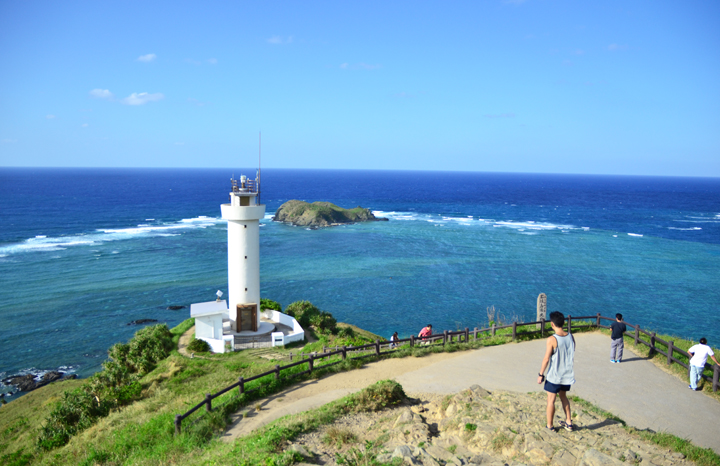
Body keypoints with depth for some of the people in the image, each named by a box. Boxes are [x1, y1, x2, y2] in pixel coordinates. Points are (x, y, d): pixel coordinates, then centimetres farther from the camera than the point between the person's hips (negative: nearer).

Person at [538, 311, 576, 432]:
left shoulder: (552, 339, -21)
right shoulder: (571, 337, -3)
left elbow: (546, 359, -16)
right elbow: (572, 357, 7)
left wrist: (540, 374, -6)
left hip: (554, 376, -6)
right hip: (567, 375, 6)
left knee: (551, 400, 8)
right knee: (563, 396, 25)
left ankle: (549, 426, 18)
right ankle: (568, 422, 31)